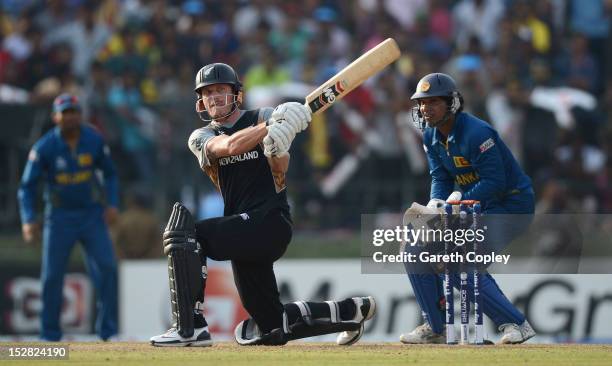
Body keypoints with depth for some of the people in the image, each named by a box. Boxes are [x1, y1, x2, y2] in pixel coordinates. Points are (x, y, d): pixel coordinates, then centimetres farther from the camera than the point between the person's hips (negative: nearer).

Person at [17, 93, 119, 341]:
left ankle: (107, 328, -4)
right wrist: (29, 220, -21)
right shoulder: (44, 147, -13)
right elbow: (27, 186, -8)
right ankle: (50, 333, 12)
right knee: (52, 275, -1)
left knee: (106, 267, -13)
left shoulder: (94, 141, -7)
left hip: (92, 214, 1)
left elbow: (109, 173, 9)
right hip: (60, 216, -1)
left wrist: (112, 204, -5)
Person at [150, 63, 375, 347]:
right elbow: (230, 146, -13)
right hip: (243, 230, 6)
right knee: (273, 328, 9)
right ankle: (348, 311, 28)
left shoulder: (262, 117, 2)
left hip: (271, 220, -6)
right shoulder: (200, 137, 11)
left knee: (183, 233, -25)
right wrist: (273, 126, -28)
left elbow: (280, 170, -15)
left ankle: (190, 328, -27)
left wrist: (278, 153, -39)